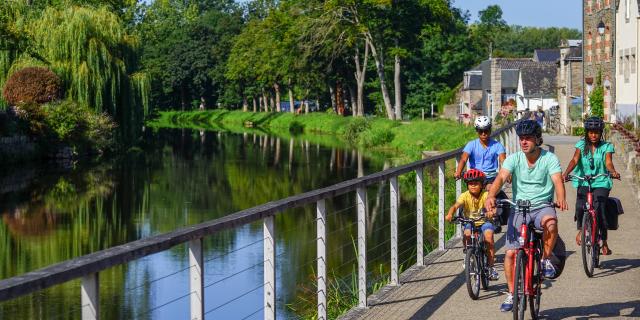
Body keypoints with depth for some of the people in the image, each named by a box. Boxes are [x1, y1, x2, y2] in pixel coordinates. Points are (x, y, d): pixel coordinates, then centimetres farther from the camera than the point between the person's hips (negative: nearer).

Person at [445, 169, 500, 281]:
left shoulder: (485, 195, -14)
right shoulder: (465, 196, -13)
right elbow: (455, 205, -27)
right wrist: (450, 214, -49)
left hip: (484, 221, -1)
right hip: (470, 222, 1)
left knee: (489, 235, -27)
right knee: (467, 234, -30)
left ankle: (491, 266, -12)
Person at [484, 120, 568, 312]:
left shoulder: (549, 159, -6)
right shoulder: (514, 159, -2)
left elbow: (557, 180, -21)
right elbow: (501, 177, -17)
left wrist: (561, 198, -43)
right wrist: (491, 196, -37)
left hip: (542, 206, -2)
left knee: (550, 222, -38)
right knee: (511, 253, -5)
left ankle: (546, 259, -12)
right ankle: (512, 294, 14)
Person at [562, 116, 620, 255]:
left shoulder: (606, 147, 4)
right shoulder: (581, 145, 6)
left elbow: (608, 162, -11)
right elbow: (575, 160, -7)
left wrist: (613, 172, -33)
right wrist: (566, 173, -25)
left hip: (601, 183, -1)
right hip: (584, 182, 1)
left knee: (599, 210, -17)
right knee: (580, 206, -22)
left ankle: (604, 242, 0)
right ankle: (581, 229, 11)